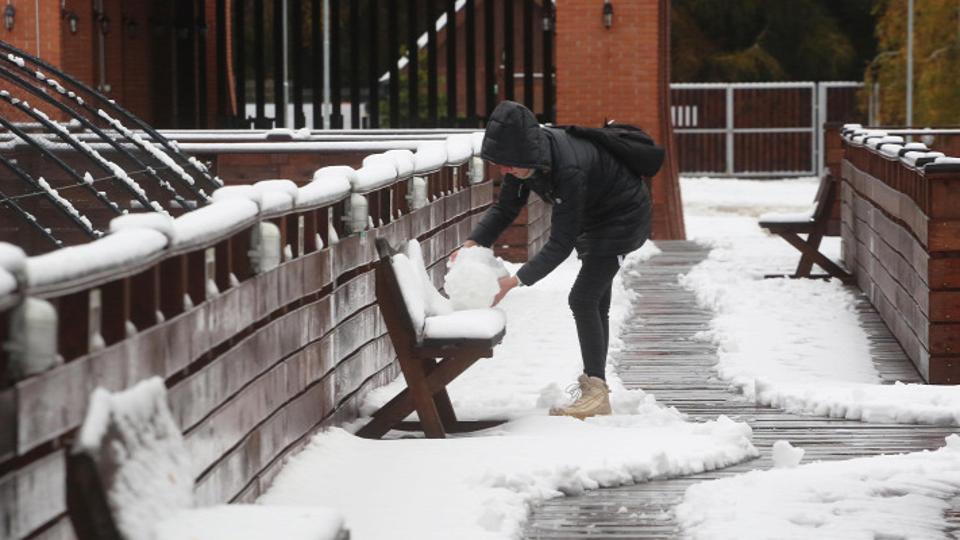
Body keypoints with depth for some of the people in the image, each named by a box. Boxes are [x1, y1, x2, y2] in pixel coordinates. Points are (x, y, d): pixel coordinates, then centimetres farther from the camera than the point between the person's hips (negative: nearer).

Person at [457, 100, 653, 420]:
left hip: (624, 217, -9)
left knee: (583, 299, -17)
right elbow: (505, 208, -4)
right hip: (593, 219, 9)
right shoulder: (525, 156, -16)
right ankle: (594, 385, 22)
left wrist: (516, 280, -43)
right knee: (594, 303, 14)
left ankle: (596, 392, -14)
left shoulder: (568, 169, -41)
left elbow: (561, 244, -37)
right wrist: (473, 243, -21)